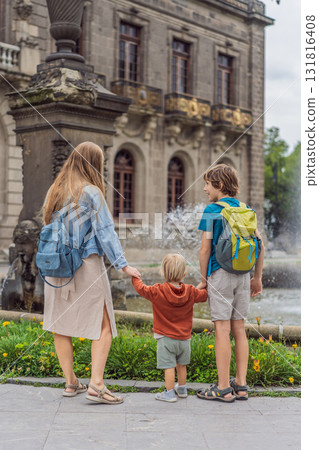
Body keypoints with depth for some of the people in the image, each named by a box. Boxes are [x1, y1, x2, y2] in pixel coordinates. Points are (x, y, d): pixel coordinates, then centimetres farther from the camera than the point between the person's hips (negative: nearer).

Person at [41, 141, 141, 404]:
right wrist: (123, 265, -8)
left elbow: (48, 227, 13)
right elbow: (105, 232, -10)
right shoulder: (91, 192, -8)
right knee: (103, 325, 1)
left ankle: (70, 383, 19)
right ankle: (96, 384, -6)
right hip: (87, 265, -6)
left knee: (61, 325, 11)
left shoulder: (54, 191, 11)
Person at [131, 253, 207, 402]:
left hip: (166, 338, -4)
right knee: (181, 365, 19)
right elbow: (204, 295, 14)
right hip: (184, 337, 4)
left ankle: (169, 393, 4)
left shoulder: (157, 292, -14)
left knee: (169, 366, 0)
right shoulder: (191, 292, -4)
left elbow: (141, 288, -1)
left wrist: (134, 277, 17)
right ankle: (182, 389, 34)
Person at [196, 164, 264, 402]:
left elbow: (205, 249, -8)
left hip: (220, 273, -6)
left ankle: (223, 388, 0)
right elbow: (260, 244, 9)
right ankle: (241, 385, 14)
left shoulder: (212, 210, -6)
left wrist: (203, 280, 2)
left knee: (222, 329, -3)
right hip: (242, 274, 6)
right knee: (239, 328, 10)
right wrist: (257, 277, 16)